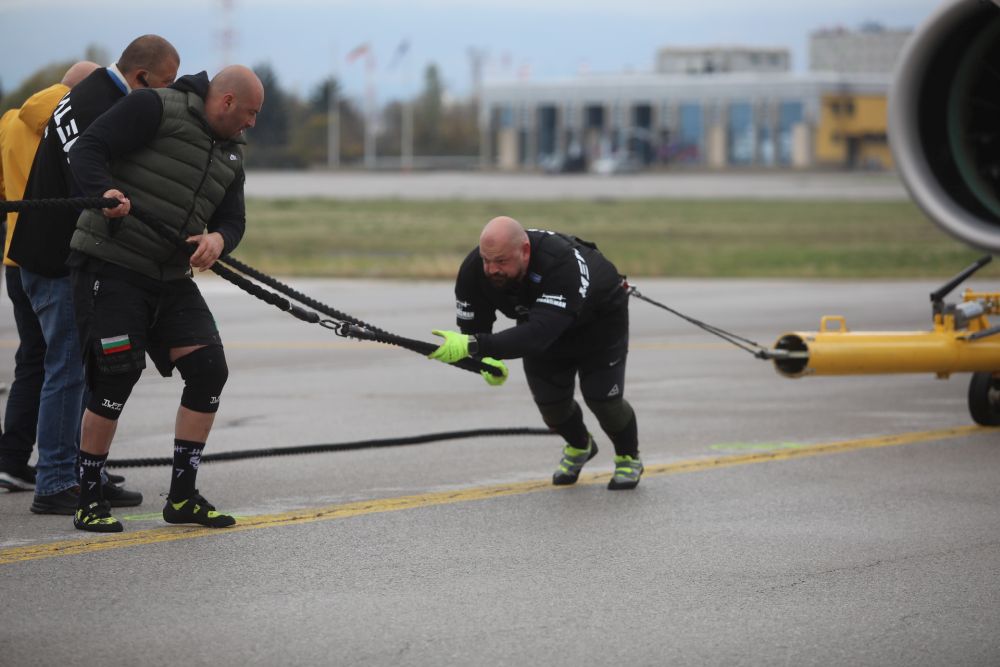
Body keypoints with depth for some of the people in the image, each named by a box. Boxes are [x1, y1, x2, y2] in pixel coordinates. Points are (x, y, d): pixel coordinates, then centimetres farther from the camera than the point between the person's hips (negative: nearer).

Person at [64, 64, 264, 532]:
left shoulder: (231, 154, 15)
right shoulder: (154, 109, -10)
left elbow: (232, 219, 14)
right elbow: (86, 151, -15)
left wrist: (219, 239, -11)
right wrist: (106, 192, -35)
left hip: (170, 281, 8)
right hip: (109, 265, -8)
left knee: (209, 370, -3)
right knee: (117, 378, -13)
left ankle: (182, 496, 7)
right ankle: (89, 501, 2)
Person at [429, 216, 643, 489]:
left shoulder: (561, 264, -48)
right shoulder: (474, 271, -30)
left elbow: (539, 333, -58)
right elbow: (472, 326, -18)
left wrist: (473, 345, -68)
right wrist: (486, 360, -42)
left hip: (599, 319, -5)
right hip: (538, 319, 5)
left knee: (602, 397, -13)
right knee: (550, 401, -1)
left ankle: (629, 457, 20)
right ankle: (580, 446, 35)